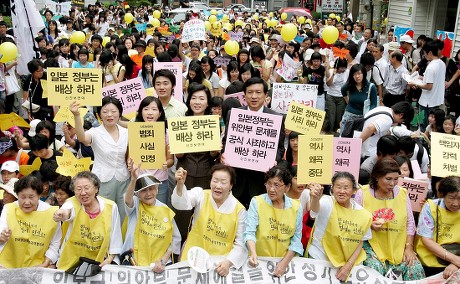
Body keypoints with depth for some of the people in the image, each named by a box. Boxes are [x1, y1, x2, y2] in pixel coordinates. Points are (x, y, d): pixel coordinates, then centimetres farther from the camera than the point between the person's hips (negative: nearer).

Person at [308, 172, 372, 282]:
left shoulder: (363, 214, -6)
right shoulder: (327, 203, -16)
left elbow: (360, 241, 2)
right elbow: (315, 209, -40)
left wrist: (349, 265, -8)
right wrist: (315, 198, -63)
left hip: (346, 262, 3)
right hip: (319, 258, -3)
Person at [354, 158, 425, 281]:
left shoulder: (402, 193, 3)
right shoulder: (362, 194, -6)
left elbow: (410, 223, 6)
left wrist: (409, 247, -1)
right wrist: (369, 225, -19)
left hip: (398, 247, 3)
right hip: (372, 245, -3)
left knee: (416, 270, -16)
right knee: (375, 270, -28)